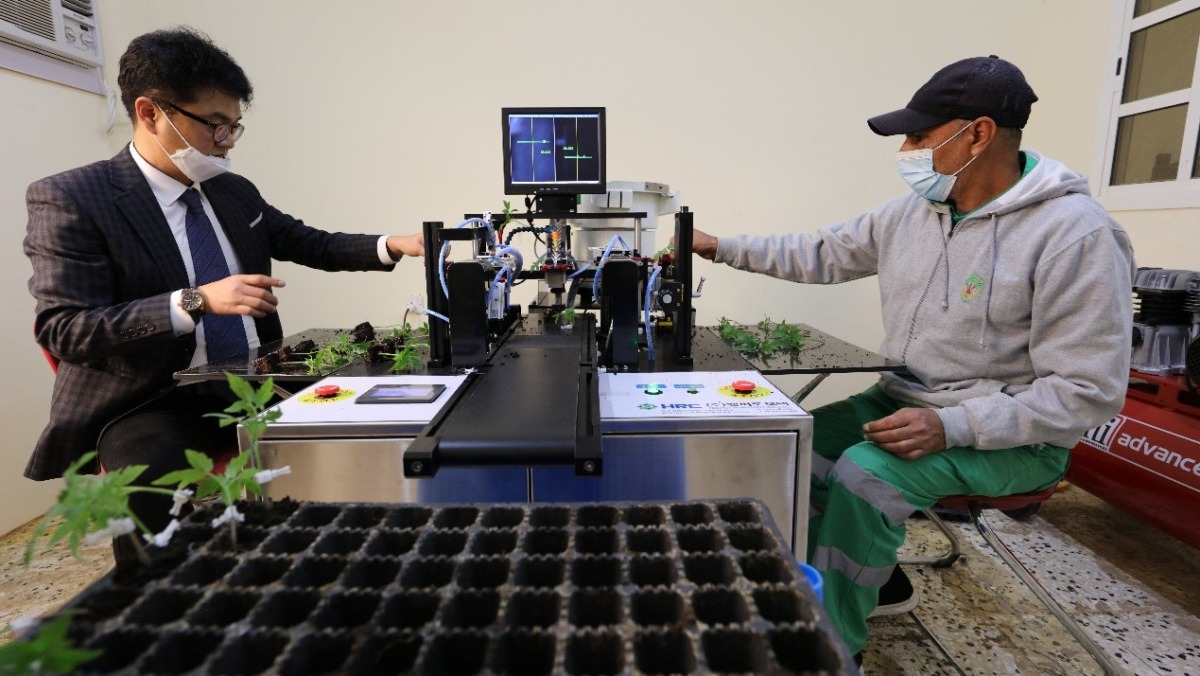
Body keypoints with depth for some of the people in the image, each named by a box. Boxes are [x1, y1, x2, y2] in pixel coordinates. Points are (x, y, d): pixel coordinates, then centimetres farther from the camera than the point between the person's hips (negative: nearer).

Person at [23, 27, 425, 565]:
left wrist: (391, 246, -1)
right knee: (152, 481, -34)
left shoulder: (236, 192, 10)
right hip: (151, 405, -5)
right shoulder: (69, 199, -8)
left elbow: (312, 244, 16)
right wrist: (196, 302, -26)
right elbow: (63, 329, -14)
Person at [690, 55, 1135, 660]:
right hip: (904, 402, 7)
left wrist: (951, 425, -29)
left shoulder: (1075, 234, -20)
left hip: (1011, 436, -6)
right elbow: (821, 254, 10)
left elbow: (1087, 392, -20)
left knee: (864, 472, -29)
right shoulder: (910, 212, 0)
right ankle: (875, 580, 15)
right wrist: (723, 248, 5)